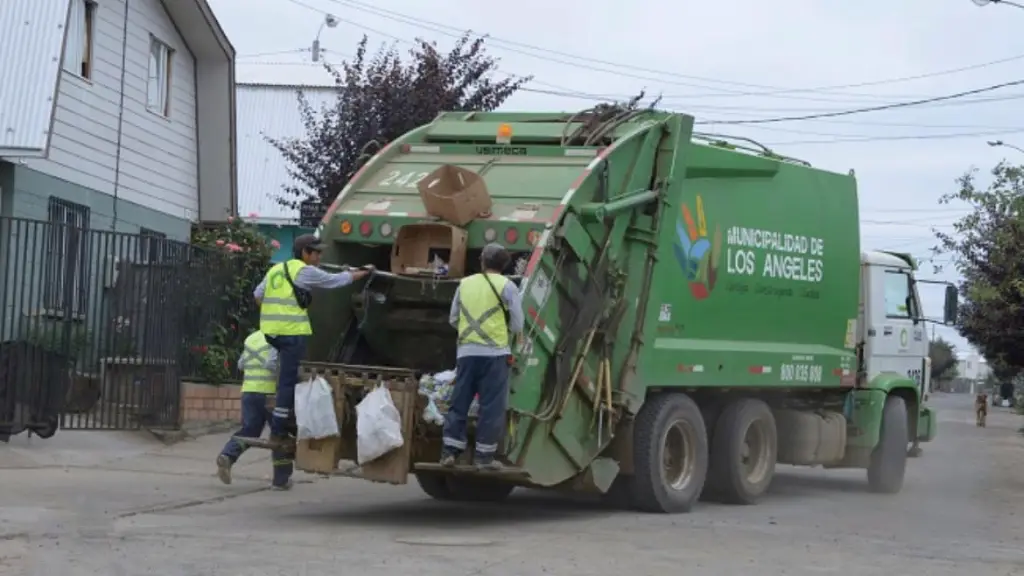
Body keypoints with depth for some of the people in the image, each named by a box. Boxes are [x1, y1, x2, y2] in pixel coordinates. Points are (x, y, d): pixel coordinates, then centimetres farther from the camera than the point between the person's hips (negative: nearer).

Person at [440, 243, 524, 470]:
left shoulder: (465, 283, 12)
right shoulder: (507, 286, -1)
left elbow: (453, 319, 17)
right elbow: (517, 325, -1)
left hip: (466, 352, 4)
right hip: (494, 353, -4)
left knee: (458, 403, 9)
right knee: (491, 406, 1)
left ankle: (449, 451, 5)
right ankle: (484, 456, 0)